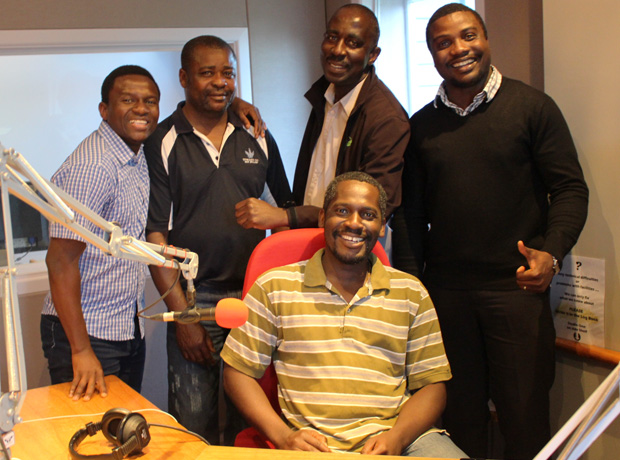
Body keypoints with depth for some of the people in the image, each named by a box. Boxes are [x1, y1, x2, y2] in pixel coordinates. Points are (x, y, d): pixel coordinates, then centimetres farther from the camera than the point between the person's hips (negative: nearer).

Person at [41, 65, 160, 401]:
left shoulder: (137, 157, 7)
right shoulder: (91, 167, -19)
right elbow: (61, 261, -22)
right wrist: (81, 351, -24)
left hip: (128, 331, 8)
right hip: (88, 334, -8)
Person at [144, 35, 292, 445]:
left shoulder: (258, 138, 8)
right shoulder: (163, 143, -2)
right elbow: (155, 234, -5)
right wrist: (181, 314, -10)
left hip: (255, 295, 3)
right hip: (193, 298, -3)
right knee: (194, 423, 2)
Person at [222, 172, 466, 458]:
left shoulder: (411, 293, 13)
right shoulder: (274, 287, 8)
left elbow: (431, 384, 11)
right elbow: (238, 372, 8)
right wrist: (283, 435, -7)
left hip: (397, 437, 1)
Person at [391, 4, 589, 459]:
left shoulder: (532, 106, 0)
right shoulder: (422, 125, 10)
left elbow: (570, 189, -2)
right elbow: (411, 213, 11)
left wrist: (551, 254, -19)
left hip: (517, 289, -3)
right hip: (444, 293, 3)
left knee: (525, 418, 2)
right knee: (460, 418, 10)